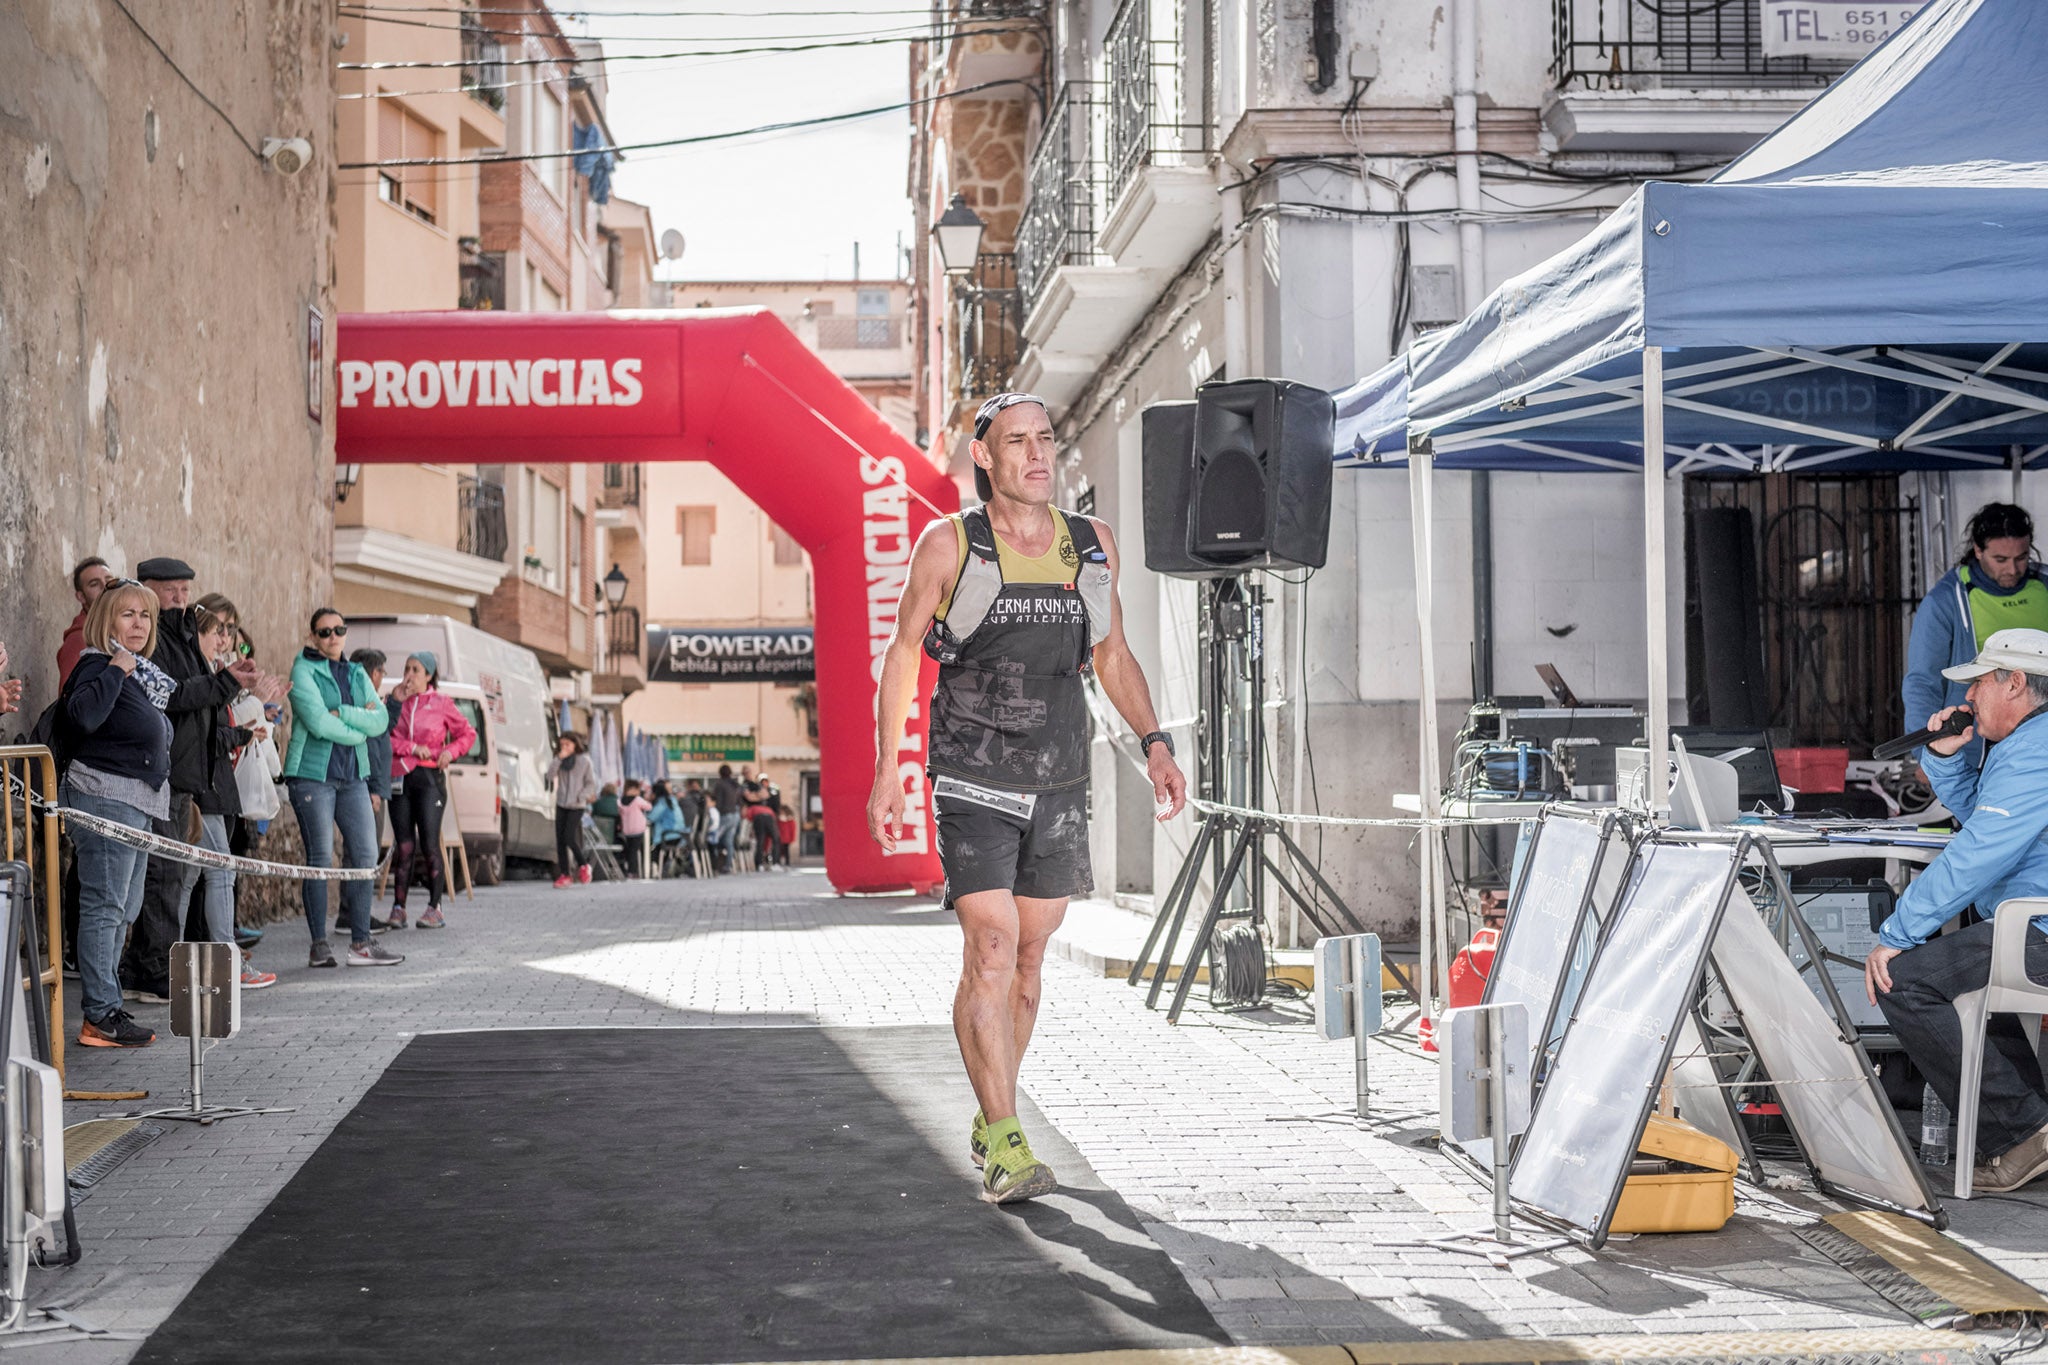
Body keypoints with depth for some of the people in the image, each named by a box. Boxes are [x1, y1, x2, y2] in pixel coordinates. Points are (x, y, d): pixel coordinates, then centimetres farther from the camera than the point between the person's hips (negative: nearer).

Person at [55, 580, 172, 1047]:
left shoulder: (143, 674, 18)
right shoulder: (97, 665, -11)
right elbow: (82, 715, -30)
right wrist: (115, 670, -24)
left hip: (137, 800, 10)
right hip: (105, 796, -10)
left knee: (123, 910, 13)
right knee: (104, 906, -9)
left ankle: (103, 1007, 19)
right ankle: (100, 1017, -9)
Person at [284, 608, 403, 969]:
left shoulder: (357, 675, 16)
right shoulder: (304, 670, -1)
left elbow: (381, 721, 3)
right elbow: (317, 722, -15)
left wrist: (342, 714, -10)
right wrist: (358, 728, -5)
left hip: (353, 776, 6)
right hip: (312, 773, -6)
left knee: (365, 856, 1)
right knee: (320, 858, -4)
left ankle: (361, 943, 5)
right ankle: (319, 945, 2)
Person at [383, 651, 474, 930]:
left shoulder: (441, 704, 4)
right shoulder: (396, 702, 9)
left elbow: (467, 734, 12)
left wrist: (450, 751, -4)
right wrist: (412, 748, -13)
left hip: (429, 778, -2)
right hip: (399, 778, 2)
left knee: (430, 844, -8)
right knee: (404, 846, 1)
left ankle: (435, 908, -2)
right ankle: (398, 909, 5)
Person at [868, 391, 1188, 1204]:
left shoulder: (1092, 545, 7)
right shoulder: (949, 544, -3)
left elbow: (1112, 655, 17)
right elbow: (902, 651, 3)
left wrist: (1154, 744, 4)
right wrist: (885, 770, -3)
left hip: (1059, 785, 4)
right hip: (973, 782, -4)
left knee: (1028, 957, 11)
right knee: (991, 951, -14)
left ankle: (989, 1121, 28)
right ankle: (1006, 1150, -14)